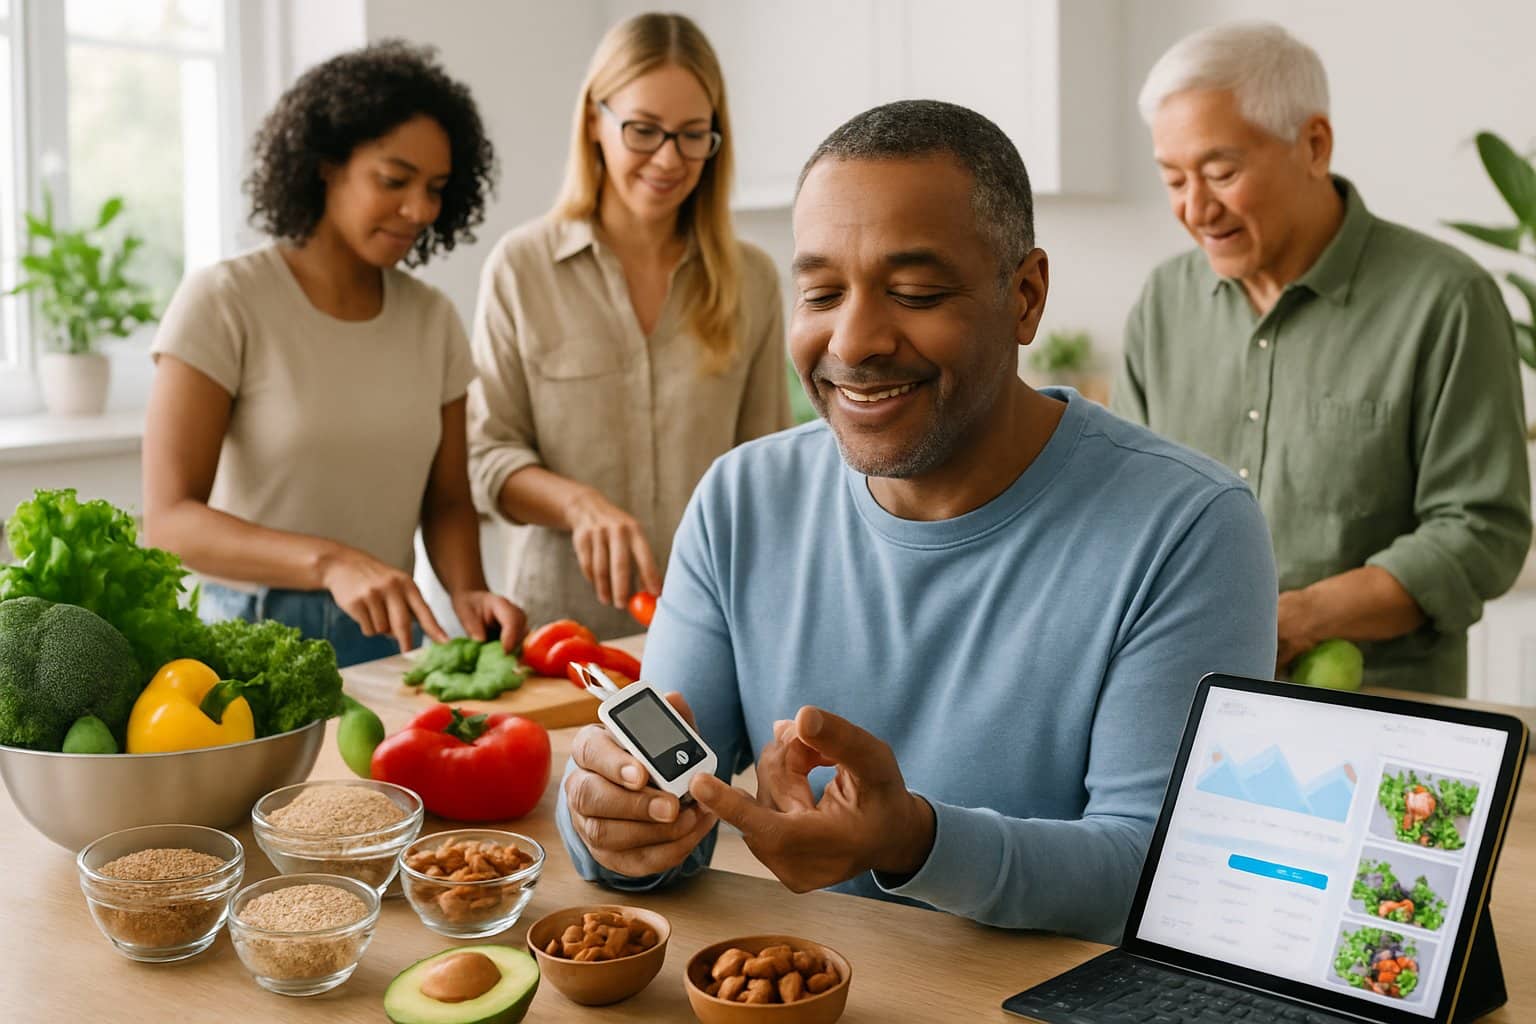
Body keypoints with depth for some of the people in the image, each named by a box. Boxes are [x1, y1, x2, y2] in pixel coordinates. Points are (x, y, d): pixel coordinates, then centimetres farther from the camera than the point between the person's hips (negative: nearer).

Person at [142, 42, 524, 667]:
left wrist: (466, 592, -12)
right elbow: (169, 521, -15)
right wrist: (331, 562, -29)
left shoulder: (432, 318, 6)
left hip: (389, 634, 4)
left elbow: (446, 499, 10)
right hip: (255, 633, -3)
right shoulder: (221, 303, -8)